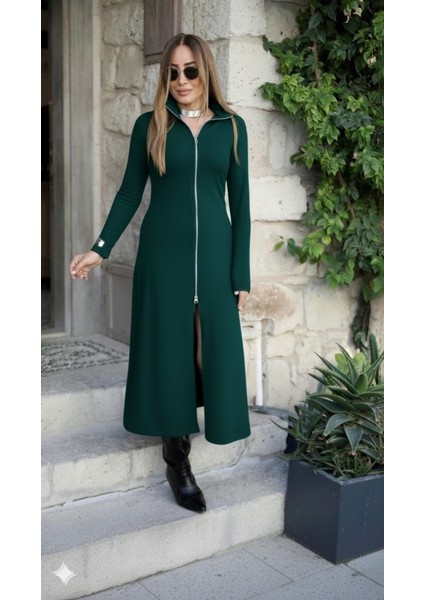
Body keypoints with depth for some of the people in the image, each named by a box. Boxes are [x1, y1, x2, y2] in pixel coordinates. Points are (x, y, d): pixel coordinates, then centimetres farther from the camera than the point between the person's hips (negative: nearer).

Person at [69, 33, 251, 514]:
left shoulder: (232, 127, 4)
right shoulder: (150, 125, 2)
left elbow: (239, 202, 3)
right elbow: (130, 192, 5)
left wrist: (241, 273, -1)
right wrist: (101, 249, -4)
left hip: (214, 250, 1)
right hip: (163, 251, -1)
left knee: (215, 346, 5)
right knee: (168, 347, 2)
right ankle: (177, 462, 13)